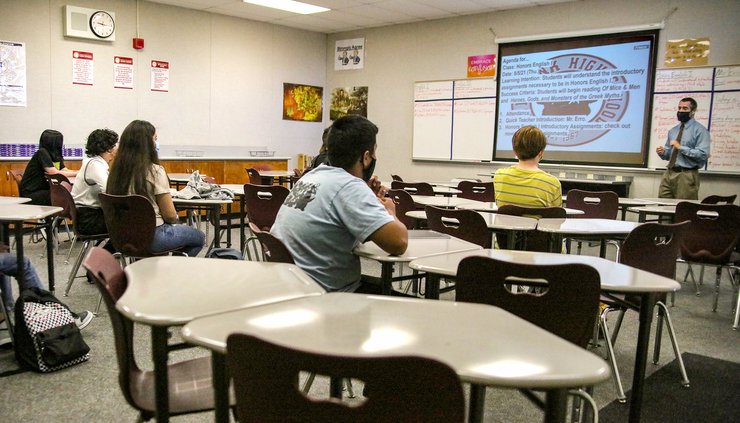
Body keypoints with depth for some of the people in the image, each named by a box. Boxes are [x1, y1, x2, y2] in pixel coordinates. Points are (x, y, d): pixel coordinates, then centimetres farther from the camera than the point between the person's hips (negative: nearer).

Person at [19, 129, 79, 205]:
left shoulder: (55, 155, 8)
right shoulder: (42, 153, -16)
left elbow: (65, 170, 1)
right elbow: (55, 173, -22)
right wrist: (77, 173, -20)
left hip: (43, 189, 7)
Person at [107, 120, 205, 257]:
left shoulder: (117, 170, 1)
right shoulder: (155, 171, -18)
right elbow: (170, 215, -15)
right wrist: (175, 219, 8)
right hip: (151, 237, -7)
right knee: (199, 237, 16)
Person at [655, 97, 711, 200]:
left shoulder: (700, 130, -4)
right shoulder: (673, 130, 15)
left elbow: (703, 154, -15)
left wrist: (681, 148, -17)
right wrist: (662, 152, -3)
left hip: (686, 175, -6)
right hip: (669, 173, 6)